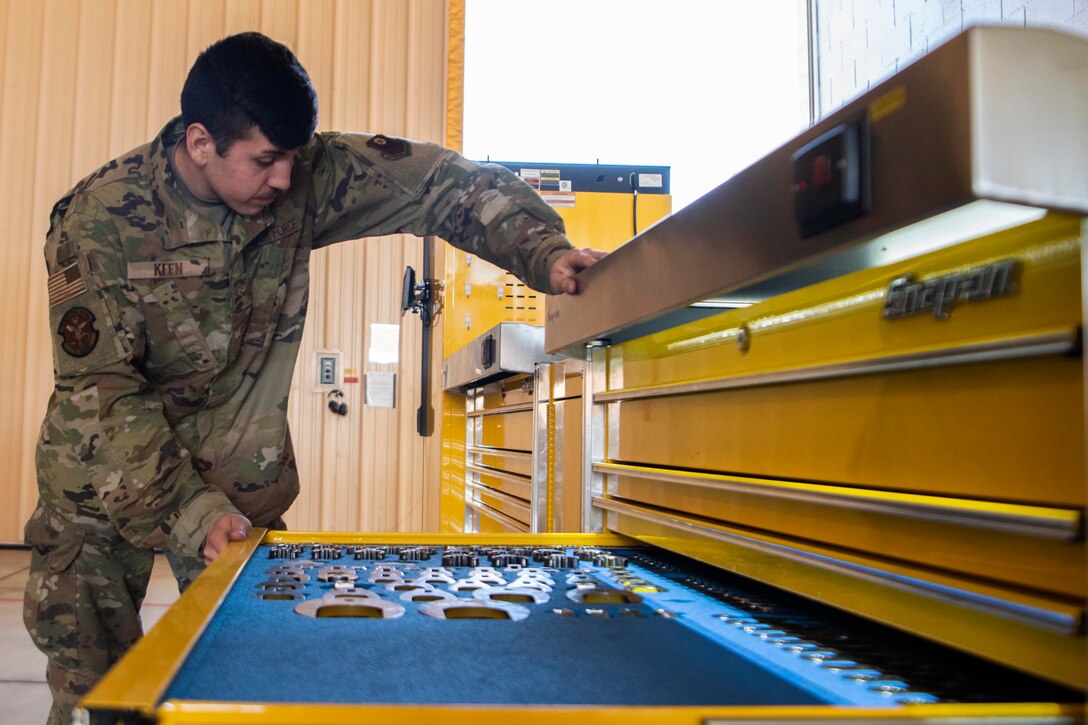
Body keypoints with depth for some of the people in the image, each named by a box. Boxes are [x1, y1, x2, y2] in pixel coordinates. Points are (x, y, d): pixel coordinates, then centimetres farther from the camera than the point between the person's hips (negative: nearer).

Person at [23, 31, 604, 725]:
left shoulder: (304, 179, -12)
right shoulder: (99, 218, -20)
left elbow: (436, 179, -10)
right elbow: (100, 392, -21)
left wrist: (543, 250, -25)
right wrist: (189, 511, -30)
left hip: (239, 476, 2)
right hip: (107, 476, -2)